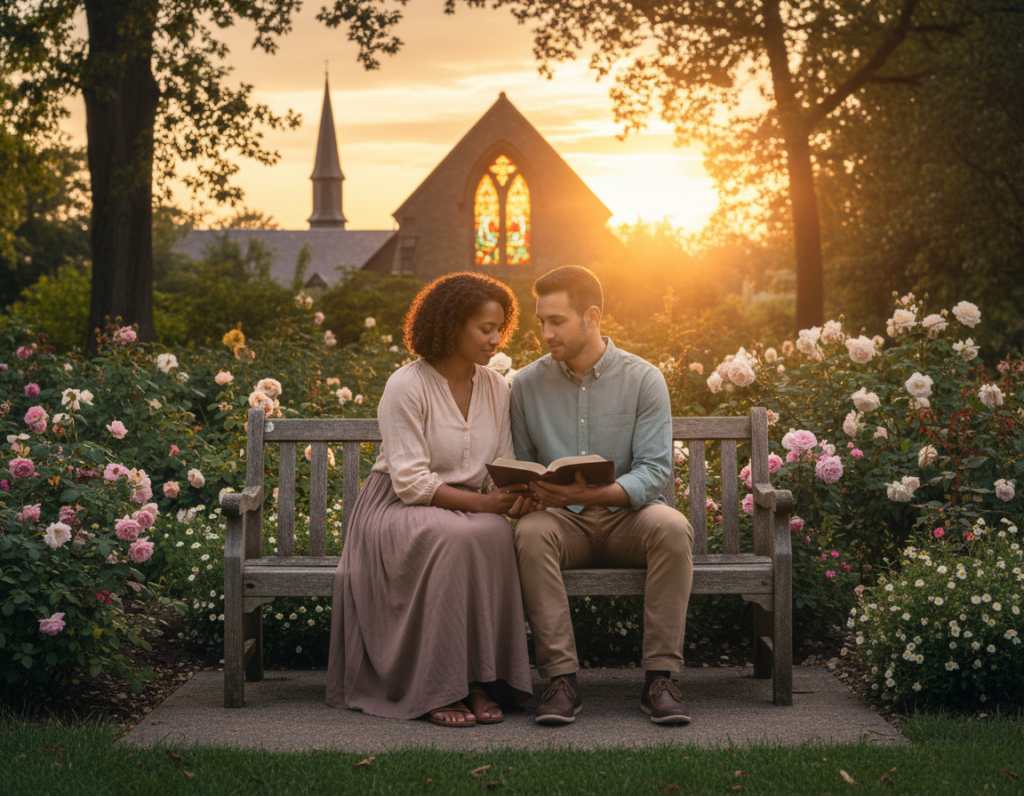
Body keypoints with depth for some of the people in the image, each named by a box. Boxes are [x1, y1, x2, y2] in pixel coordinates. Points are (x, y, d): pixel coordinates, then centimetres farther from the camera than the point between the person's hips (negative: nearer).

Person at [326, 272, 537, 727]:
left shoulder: (495, 388, 9)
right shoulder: (407, 387, -11)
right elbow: (411, 482, -17)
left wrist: (518, 491, -14)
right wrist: (480, 502, -23)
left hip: (470, 512, 5)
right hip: (399, 509, -5)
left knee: (495, 532, -32)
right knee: (454, 537, -37)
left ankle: (480, 680, -27)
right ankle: (437, 688, -31)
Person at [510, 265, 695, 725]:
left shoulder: (643, 380, -3)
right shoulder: (527, 384, 4)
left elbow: (654, 471, -11)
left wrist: (596, 494, -29)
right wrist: (527, 489, -15)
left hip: (626, 516, -1)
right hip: (563, 520, 1)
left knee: (671, 526, -34)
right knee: (530, 532, -33)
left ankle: (660, 678, -29)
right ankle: (561, 679, -32)